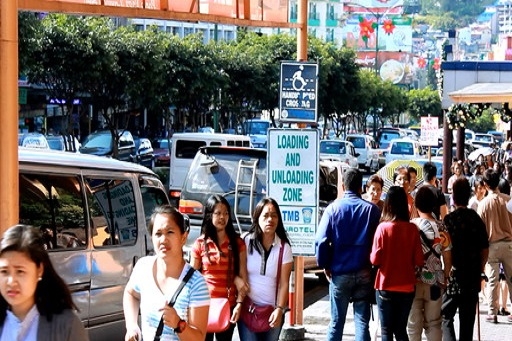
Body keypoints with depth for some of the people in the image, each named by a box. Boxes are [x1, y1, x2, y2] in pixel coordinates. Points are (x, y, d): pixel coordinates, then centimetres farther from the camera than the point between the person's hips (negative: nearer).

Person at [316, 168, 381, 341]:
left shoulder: (333, 208, -4)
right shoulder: (372, 209, -4)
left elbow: (321, 241, -10)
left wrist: (325, 265, 2)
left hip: (339, 273, 0)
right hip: (364, 273, 0)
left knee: (336, 322, 9)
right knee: (362, 321, 4)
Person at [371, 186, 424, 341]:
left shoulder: (383, 228, -12)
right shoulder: (412, 229, -7)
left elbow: (375, 259, -12)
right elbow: (419, 261, -4)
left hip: (385, 287, -2)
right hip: (407, 288, 2)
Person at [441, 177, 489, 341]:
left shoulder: (449, 219, -12)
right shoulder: (477, 219, 1)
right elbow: (485, 249, 5)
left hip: (453, 277, -4)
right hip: (473, 278, 4)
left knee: (446, 316, 5)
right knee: (467, 318, 11)